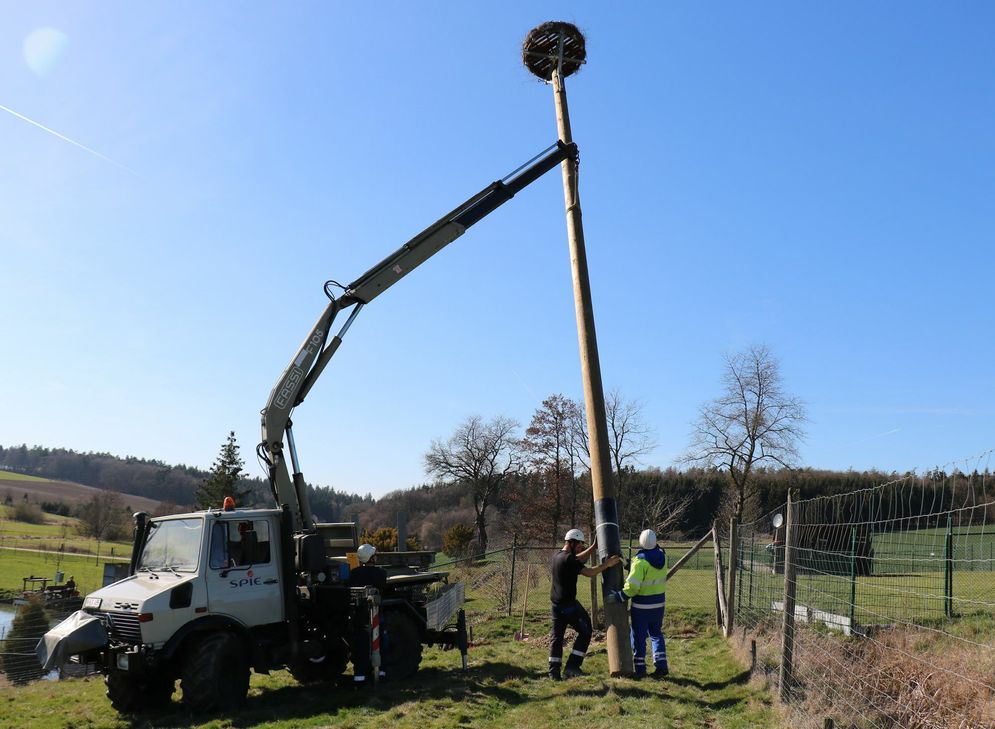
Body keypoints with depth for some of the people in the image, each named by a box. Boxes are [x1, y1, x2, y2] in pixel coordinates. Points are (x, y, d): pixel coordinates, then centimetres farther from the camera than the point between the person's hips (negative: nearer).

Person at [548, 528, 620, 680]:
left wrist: (594, 546, 24)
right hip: (568, 603, -9)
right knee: (585, 632, 5)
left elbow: (579, 559, 24)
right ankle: (572, 666, 1)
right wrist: (607, 564, -17)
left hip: (556, 603, 9)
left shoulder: (558, 556, 11)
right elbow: (589, 572, -21)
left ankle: (554, 671, 8)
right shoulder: (568, 559, -17)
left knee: (557, 636, 11)